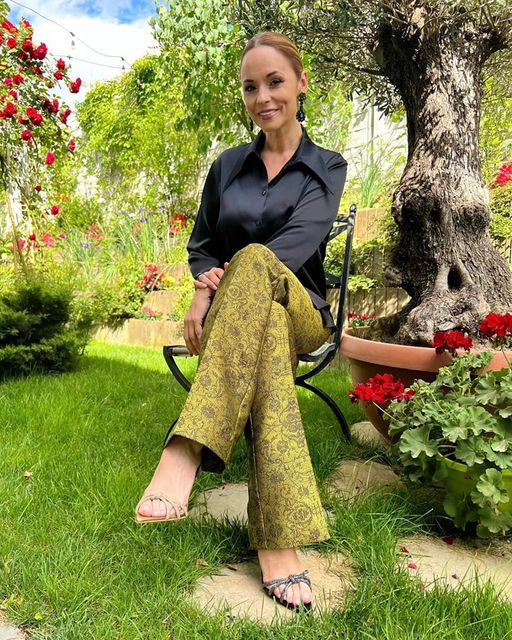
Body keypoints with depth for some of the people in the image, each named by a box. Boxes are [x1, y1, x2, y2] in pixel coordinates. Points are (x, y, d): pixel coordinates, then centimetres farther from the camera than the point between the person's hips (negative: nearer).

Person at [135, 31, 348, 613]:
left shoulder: (327, 169, 7)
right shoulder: (228, 165, 16)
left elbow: (297, 243, -12)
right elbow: (200, 245, 14)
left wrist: (223, 281, -24)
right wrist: (205, 288, -11)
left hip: (300, 312, -2)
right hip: (238, 313, 2)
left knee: (254, 261, -38)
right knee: (265, 336, -39)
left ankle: (183, 454, -51)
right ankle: (278, 542, -47)